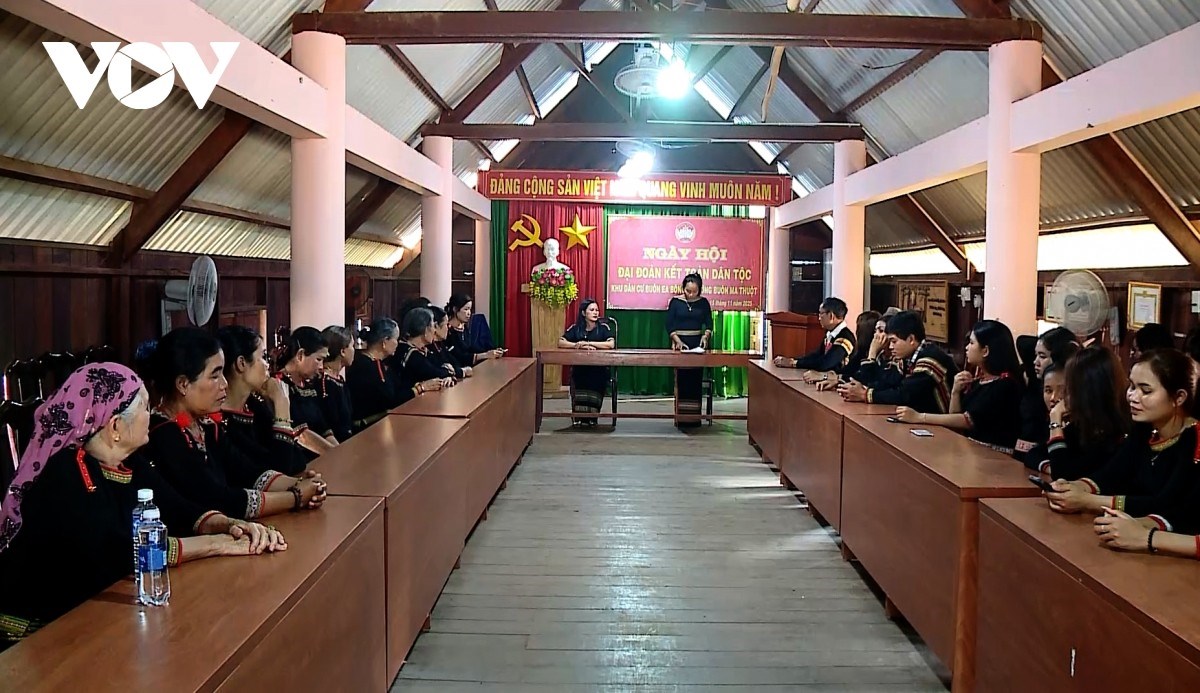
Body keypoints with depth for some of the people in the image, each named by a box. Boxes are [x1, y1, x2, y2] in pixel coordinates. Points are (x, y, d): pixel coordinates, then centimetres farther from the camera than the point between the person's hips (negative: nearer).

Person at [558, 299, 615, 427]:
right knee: (579, 382, -30)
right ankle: (579, 417, -16)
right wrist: (578, 345, -16)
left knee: (594, 382, -31)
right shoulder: (576, 328, 9)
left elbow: (611, 344, -12)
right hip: (580, 369, 1)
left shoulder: (603, 327, 4)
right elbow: (560, 343, -1)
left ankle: (591, 418, -15)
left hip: (598, 369, -1)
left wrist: (588, 343, -13)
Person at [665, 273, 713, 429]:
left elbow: (709, 324, 4)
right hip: (679, 343, -2)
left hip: (697, 344, 2)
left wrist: (706, 336, -17)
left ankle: (694, 417, 5)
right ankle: (680, 417, -1)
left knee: (696, 381, 0)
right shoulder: (675, 302, -2)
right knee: (681, 381, -4)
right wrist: (678, 341, -17)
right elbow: (669, 325, -4)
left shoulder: (703, 303, 5)